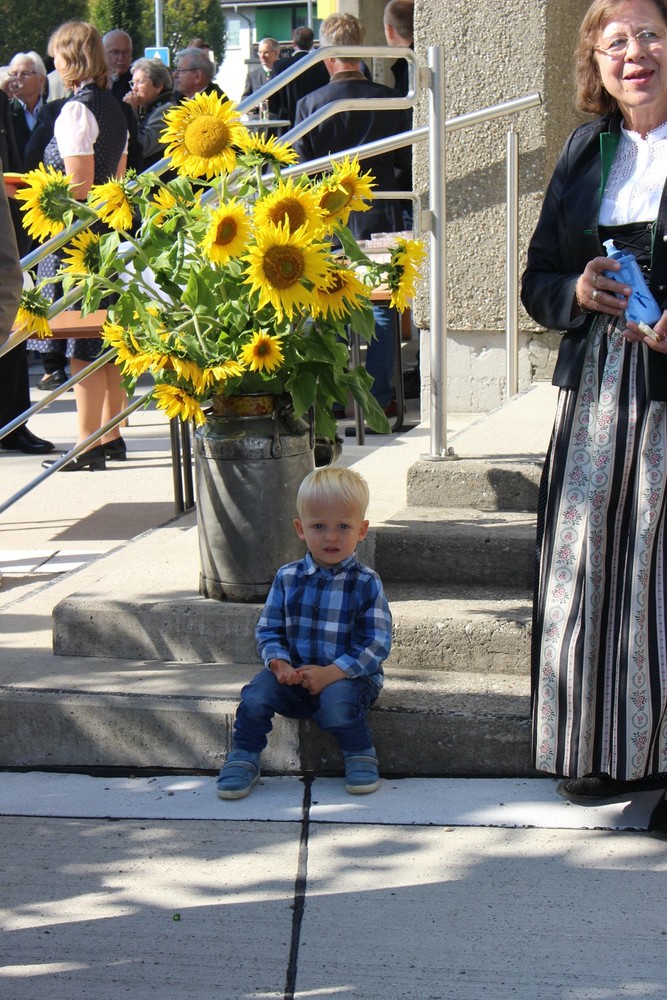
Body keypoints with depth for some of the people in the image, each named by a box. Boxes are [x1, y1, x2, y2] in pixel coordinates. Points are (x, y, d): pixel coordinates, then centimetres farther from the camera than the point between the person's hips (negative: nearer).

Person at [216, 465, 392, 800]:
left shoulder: (366, 584, -6)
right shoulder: (287, 578, 3)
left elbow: (377, 645, -10)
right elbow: (268, 630, 7)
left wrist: (332, 672, -22)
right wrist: (279, 663, -16)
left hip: (349, 676, -3)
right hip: (294, 675, 3)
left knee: (337, 700, -34)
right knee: (257, 693, -24)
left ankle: (361, 757, -6)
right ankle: (243, 759, -3)